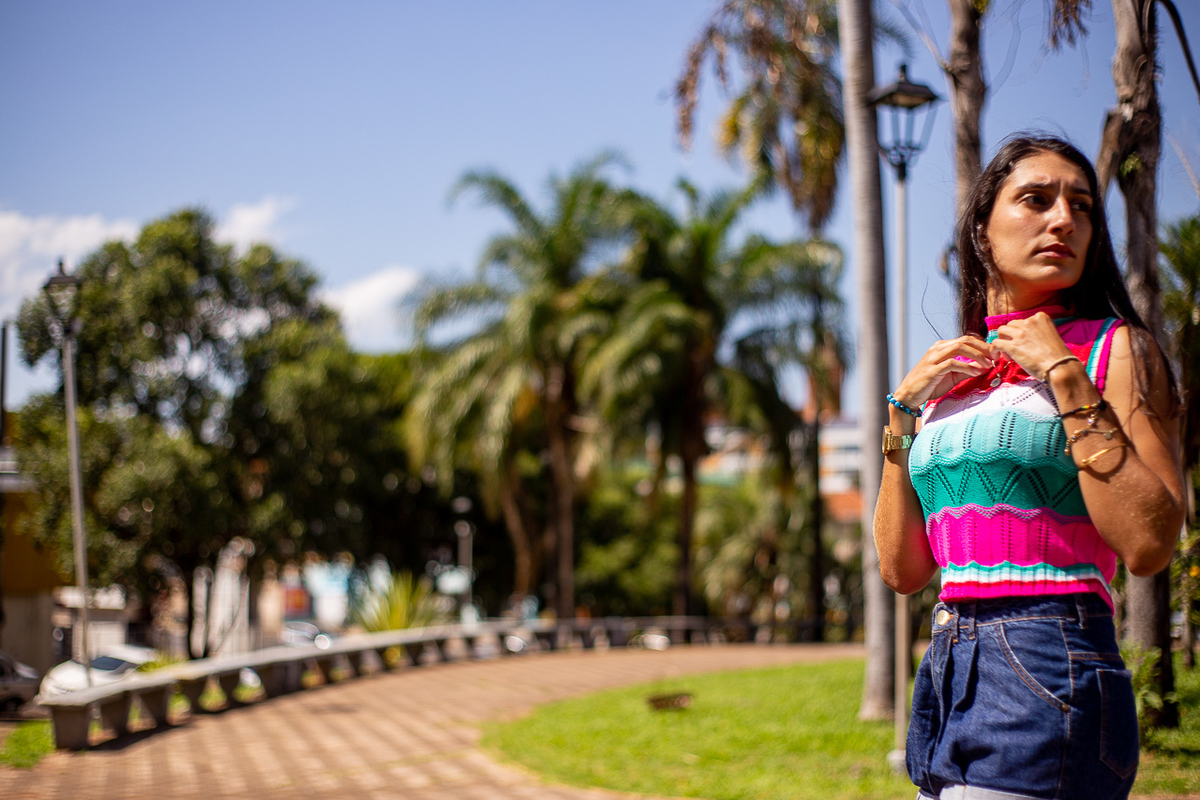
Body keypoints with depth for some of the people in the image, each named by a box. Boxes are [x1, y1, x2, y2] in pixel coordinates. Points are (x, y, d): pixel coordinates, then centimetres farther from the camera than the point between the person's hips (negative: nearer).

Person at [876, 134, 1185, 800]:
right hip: (947, 671, 6)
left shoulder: (1117, 349, 0)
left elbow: (1148, 544, -14)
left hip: (1050, 673, -5)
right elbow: (902, 568, 11)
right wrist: (903, 408, 6)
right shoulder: (951, 379, 15)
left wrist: (1065, 376, -11)